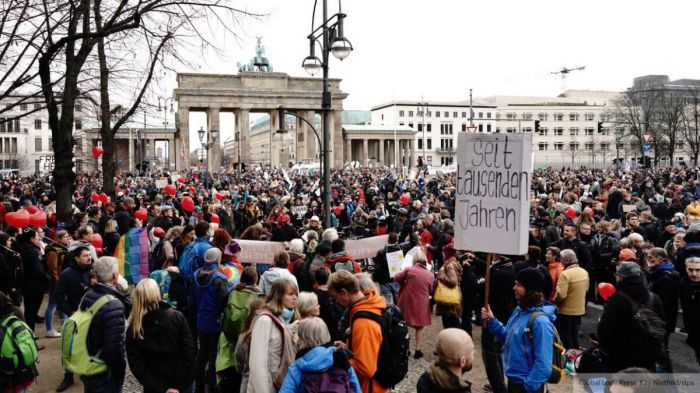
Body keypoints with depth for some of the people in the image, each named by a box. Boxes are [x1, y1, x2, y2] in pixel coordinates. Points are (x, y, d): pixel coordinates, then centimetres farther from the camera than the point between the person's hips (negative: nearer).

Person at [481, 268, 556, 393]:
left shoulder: (540, 321, -25)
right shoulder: (519, 310, 1)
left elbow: (543, 362, -24)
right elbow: (508, 338, 13)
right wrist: (492, 321, 0)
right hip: (513, 379, 8)